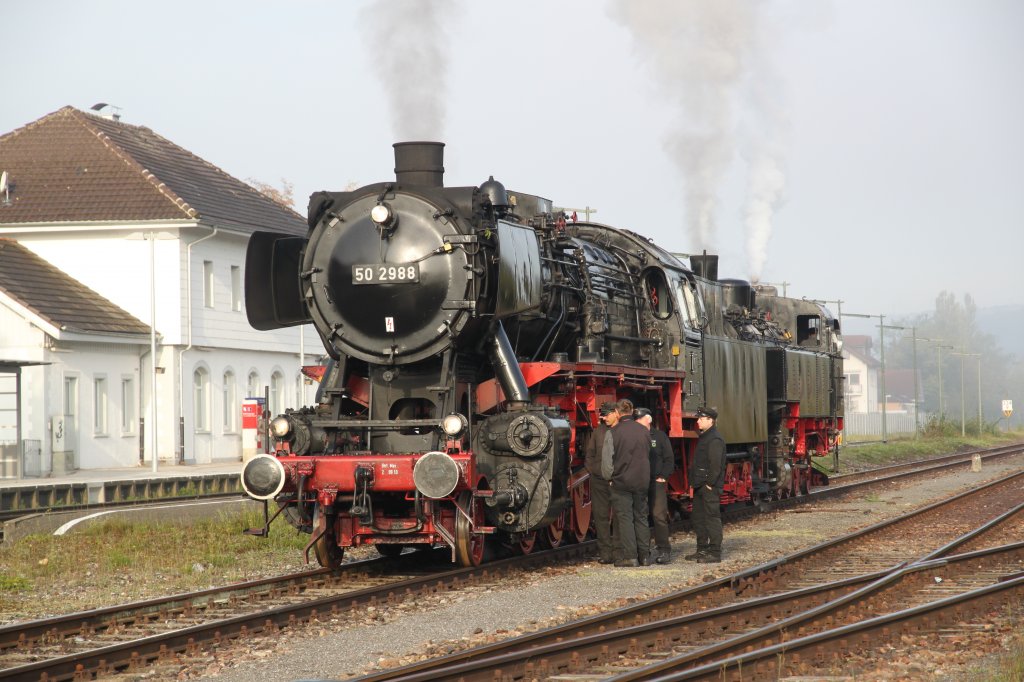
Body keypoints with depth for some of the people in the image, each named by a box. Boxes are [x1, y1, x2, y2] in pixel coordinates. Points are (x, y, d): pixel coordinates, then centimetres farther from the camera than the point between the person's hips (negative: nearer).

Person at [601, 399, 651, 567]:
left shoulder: (614, 432, -11)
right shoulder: (644, 431, 4)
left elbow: (607, 458, -7)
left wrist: (609, 477, 7)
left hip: (621, 481, -4)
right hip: (641, 481, 4)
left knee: (625, 518, -1)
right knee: (641, 518, 11)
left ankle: (630, 556, -6)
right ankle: (644, 555, 11)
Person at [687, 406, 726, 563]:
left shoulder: (715, 439, -14)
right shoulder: (704, 437, 18)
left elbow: (715, 465, -20)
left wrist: (710, 484, -20)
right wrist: (694, 482, 16)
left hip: (710, 487, -11)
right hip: (700, 486, 11)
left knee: (712, 518, -8)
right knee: (698, 518, 15)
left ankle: (715, 553, -7)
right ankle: (702, 549, 22)